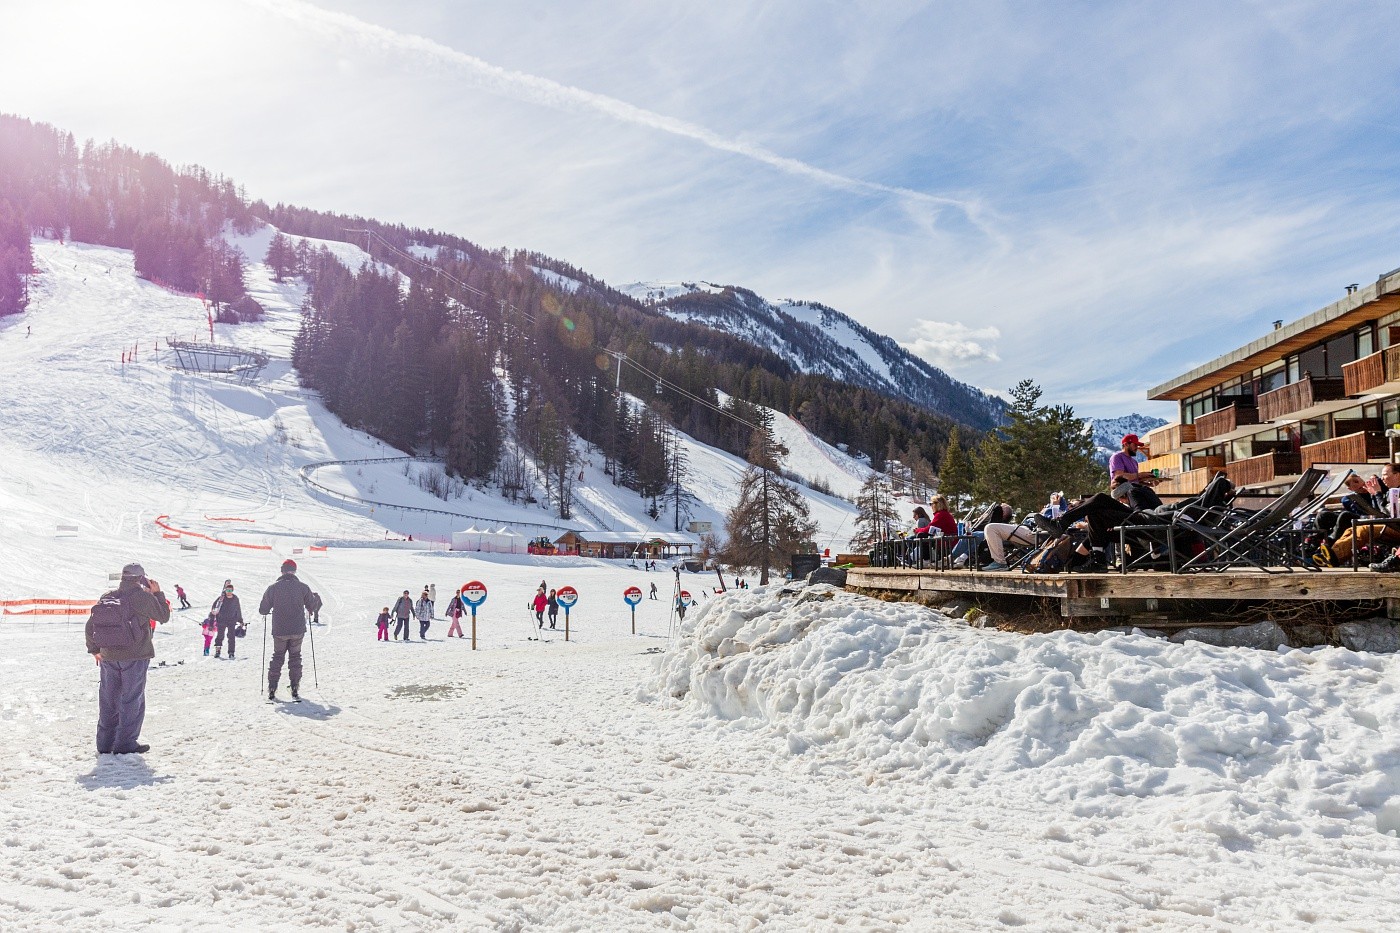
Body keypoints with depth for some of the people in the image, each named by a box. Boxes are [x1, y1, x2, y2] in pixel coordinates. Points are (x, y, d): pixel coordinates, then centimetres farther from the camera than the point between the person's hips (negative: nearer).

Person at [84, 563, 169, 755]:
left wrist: (94, 649, 23)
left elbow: (90, 627, 10)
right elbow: (164, 616, 0)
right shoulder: (142, 596, -11)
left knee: (108, 699, 13)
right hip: (135, 656, -5)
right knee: (132, 699, 1)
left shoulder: (106, 597, 7)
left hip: (108, 656, 6)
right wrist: (158, 594, 9)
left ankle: (105, 743, 18)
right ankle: (126, 743, 1)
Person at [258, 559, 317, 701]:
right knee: (295, 658, 13)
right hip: (298, 631, 0)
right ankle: (295, 690, 9)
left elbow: (263, 610, 0)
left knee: (277, 658, 14)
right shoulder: (303, 587, -5)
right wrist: (308, 611, 25)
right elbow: (312, 607, 2)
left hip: (279, 631, 0)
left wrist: (269, 610, 24)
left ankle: (272, 690, 7)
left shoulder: (273, 588, -4)